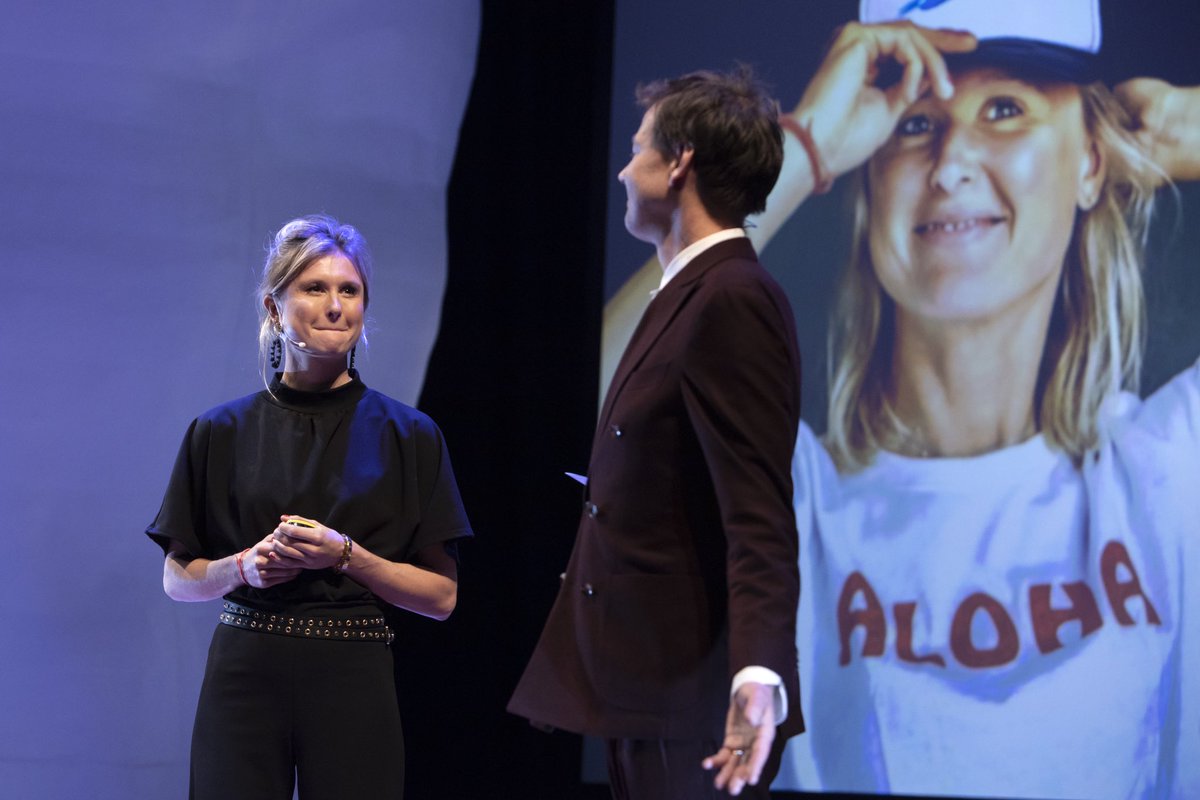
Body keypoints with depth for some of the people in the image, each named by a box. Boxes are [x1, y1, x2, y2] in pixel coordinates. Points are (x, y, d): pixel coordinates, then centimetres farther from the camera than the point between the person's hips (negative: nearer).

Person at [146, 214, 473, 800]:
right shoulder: (221, 433, 7)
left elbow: (441, 596, 2)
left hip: (354, 681, 0)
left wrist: (345, 555, -12)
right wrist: (242, 568, -9)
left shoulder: (408, 436, 4)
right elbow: (178, 579, 11)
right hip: (246, 678, 0)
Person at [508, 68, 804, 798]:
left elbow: (759, 516, -23)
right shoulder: (694, 296, 17)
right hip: (646, 690, 10)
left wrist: (760, 672, -35)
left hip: (697, 696, -10)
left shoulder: (734, 301, -15)